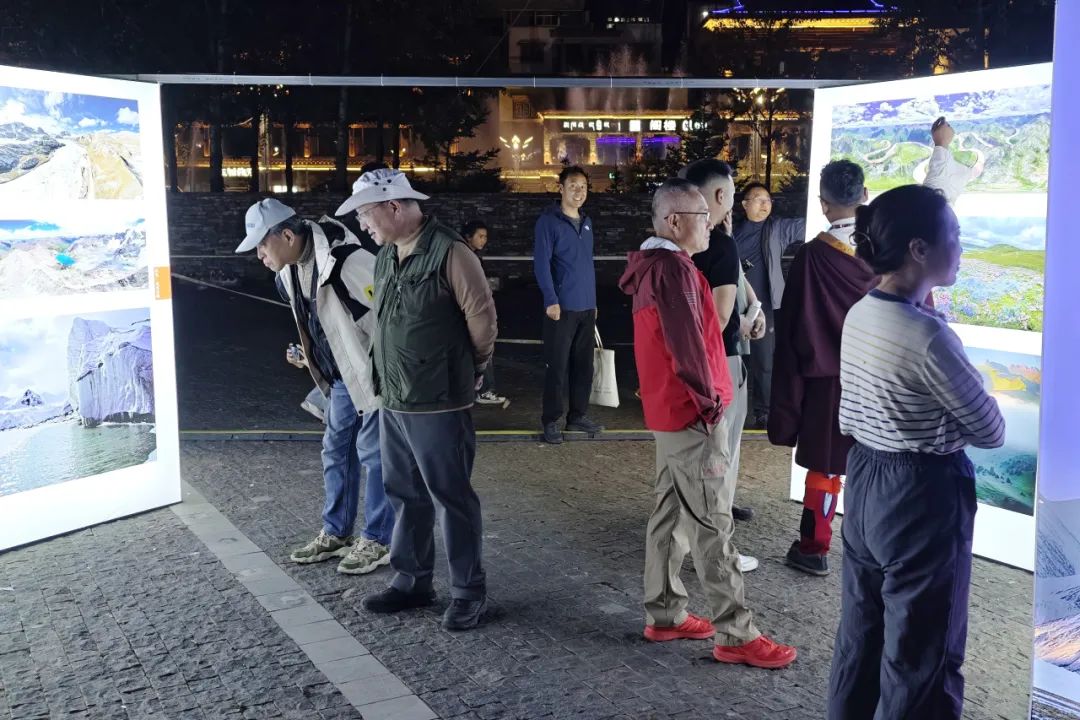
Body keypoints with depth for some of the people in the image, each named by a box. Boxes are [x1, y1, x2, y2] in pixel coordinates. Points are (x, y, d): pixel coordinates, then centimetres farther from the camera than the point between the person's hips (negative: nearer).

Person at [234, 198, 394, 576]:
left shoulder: (347, 262, -26)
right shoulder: (289, 274, 3)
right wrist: (308, 356, 6)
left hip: (374, 373, -9)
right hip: (341, 376, 9)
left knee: (373, 454, 0)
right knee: (336, 451, 15)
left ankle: (377, 540, 12)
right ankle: (336, 533, 29)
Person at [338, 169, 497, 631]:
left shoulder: (448, 253, -16)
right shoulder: (387, 256, 10)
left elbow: (482, 317, -12)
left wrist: (470, 371, 1)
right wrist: (384, 375, 13)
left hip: (438, 405, -8)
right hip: (393, 402, 8)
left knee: (451, 498, 2)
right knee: (406, 495, 17)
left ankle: (469, 591, 15)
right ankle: (412, 580, 31)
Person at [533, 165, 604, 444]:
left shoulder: (586, 222, 14)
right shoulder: (548, 221, -7)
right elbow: (541, 264, -13)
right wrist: (551, 300, -20)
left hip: (587, 307, 7)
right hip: (562, 307, -7)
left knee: (583, 364, 11)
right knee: (557, 365, -2)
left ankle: (578, 415, 22)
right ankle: (551, 420, 6)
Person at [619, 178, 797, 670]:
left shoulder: (653, 266, 13)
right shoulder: (674, 268, -19)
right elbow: (688, 346, -23)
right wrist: (710, 404, -13)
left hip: (668, 410, 10)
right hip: (691, 413, -10)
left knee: (670, 512, 14)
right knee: (712, 524, -5)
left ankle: (664, 615, 23)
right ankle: (735, 635, 2)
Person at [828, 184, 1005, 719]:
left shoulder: (858, 316, 2)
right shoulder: (927, 335, -23)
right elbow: (991, 431, -13)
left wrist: (918, 422, 5)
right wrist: (949, 423, 5)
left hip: (864, 484, 8)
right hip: (923, 498, -8)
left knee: (860, 635, 20)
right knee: (922, 657, 7)